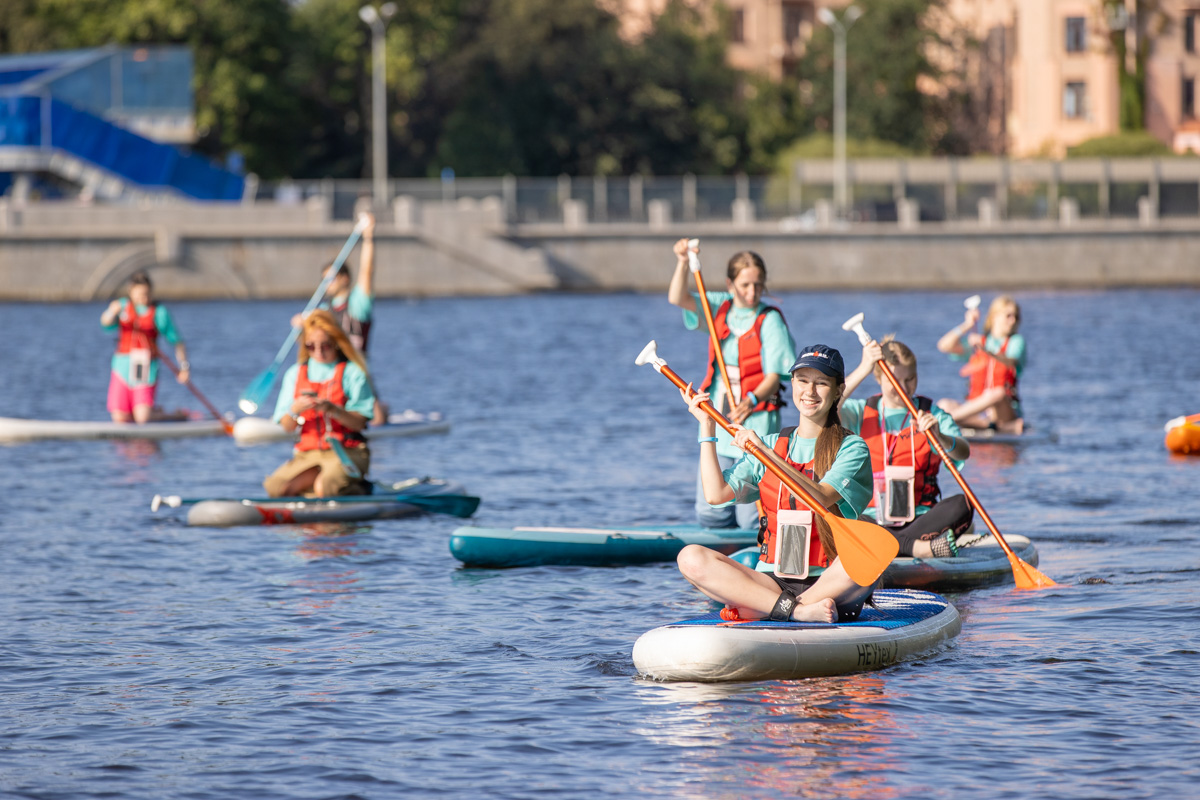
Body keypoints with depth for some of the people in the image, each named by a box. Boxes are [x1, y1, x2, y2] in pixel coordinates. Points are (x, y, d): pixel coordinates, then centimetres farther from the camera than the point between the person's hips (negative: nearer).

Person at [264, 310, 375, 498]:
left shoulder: (352, 373, 0)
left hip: (346, 452, -3)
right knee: (275, 487, -24)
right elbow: (287, 427, 4)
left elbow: (359, 423, -8)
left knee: (324, 489, -33)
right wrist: (295, 410, -18)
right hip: (308, 453, 4)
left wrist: (334, 410, -26)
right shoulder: (295, 374, 11)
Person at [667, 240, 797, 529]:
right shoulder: (720, 308, 8)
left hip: (756, 421, -5)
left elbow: (774, 375, -13)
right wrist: (683, 263, -20)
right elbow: (678, 298, -4)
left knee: (751, 521, -8)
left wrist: (752, 400, -32)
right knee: (710, 516, 5)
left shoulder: (770, 320, -6)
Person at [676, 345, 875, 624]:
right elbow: (716, 494, 2)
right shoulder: (772, 444, 14)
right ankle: (798, 609, -31)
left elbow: (819, 498, -17)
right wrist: (707, 428, 3)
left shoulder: (852, 447, 2)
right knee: (690, 558, -21)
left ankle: (755, 608, -30)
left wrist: (766, 452, -20)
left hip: (828, 581, -3)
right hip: (771, 578, 3)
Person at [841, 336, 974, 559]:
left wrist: (940, 437, -33)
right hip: (872, 521, 0)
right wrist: (864, 369, -16)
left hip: (920, 519, 0)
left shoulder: (932, 414, 9)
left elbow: (963, 452, -10)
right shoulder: (861, 412, 10)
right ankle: (919, 547, -34)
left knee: (962, 505, -30)